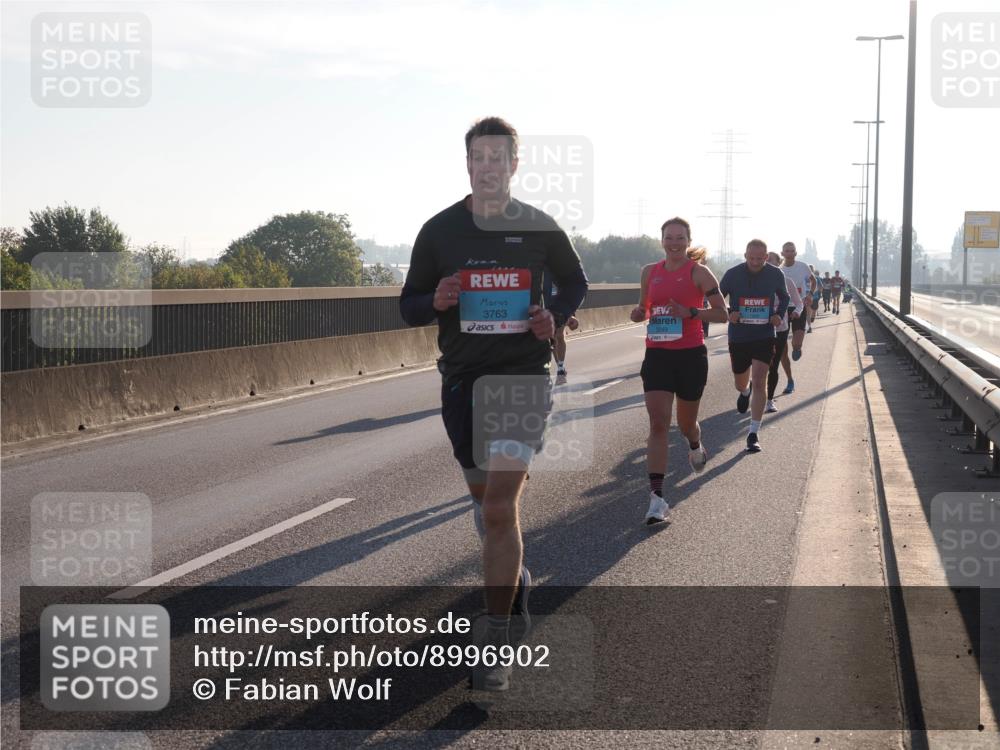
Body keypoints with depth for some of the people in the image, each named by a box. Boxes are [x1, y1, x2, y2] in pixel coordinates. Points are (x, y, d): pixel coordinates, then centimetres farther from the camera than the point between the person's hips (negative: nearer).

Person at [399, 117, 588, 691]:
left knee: (498, 509, -14)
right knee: (487, 497, 16)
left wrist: (556, 318, -4)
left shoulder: (542, 229, -1)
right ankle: (516, 580, 46)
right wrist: (436, 301, -14)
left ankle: (498, 648, -8)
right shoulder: (439, 230, 2)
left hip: (524, 375, -3)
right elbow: (409, 305, 8)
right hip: (461, 379, 3)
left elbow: (576, 283, 16)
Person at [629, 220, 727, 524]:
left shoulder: (699, 272, -4)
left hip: (691, 355, -2)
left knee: (686, 422, 14)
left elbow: (721, 313, -6)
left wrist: (690, 313, -21)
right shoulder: (649, 272, 8)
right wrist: (639, 313, -2)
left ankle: (696, 447, 53)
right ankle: (657, 497, -14)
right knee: (658, 424, -10)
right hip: (657, 354, 2)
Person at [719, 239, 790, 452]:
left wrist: (779, 315, -5)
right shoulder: (733, 274, -10)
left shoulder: (775, 275, -5)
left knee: (759, 383, -14)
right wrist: (728, 313, -17)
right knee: (740, 384, 16)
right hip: (738, 337, 1)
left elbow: (784, 297, 14)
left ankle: (753, 434, -9)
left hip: (764, 337, -1)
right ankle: (745, 392, 57)